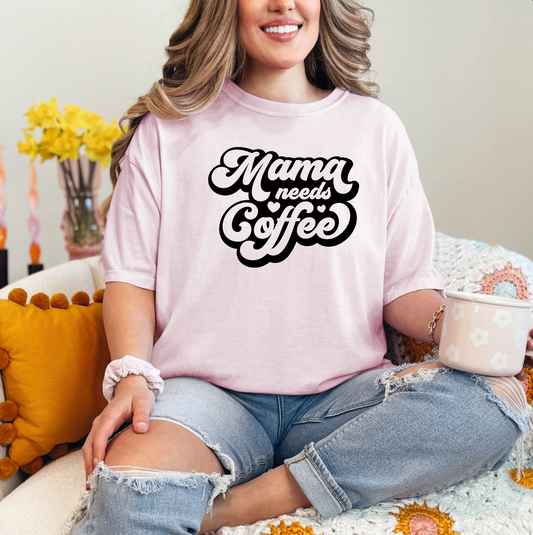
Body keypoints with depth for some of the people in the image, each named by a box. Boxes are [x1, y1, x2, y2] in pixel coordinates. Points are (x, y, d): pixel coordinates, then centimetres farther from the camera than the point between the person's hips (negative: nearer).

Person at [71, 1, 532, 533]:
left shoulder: (377, 128, 11)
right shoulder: (169, 126, 8)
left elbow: (405, 286, 11)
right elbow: (131, 274, 5)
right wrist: (131, 375, -12)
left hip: (342, 397, 4)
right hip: (208, 392, -3)